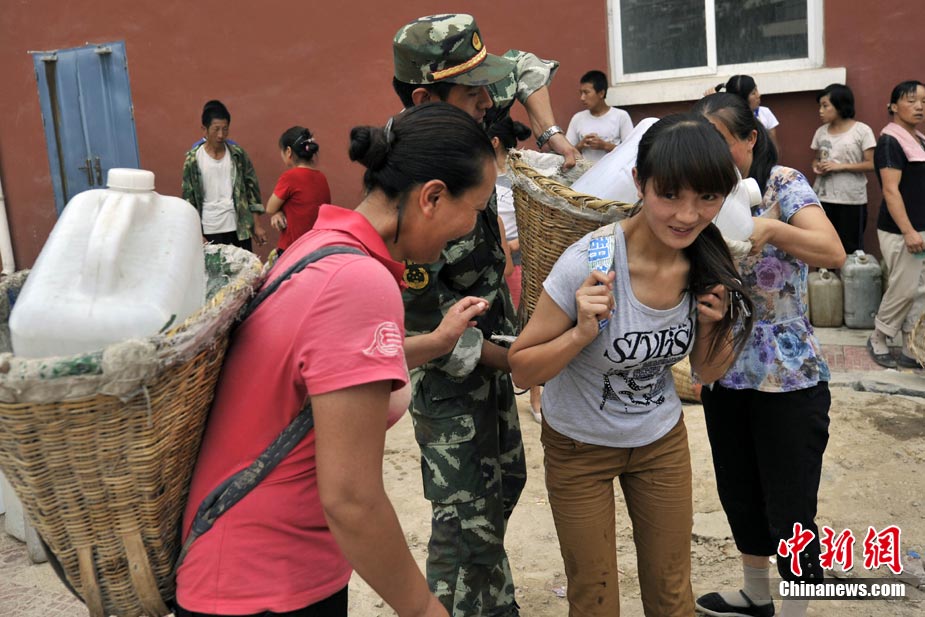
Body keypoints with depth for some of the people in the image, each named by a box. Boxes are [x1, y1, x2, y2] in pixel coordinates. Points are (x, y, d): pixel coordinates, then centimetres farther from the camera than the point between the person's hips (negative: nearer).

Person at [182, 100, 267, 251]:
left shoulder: (238, 154, 2)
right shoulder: (193, 159, -2)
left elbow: (252, 187, 6)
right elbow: (188, 196, 1)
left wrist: (257, 225, 3)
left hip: (240, 226, 2)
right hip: (211, 230, -1)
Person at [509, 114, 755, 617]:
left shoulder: (708, 263, -13)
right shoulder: (590, 263, -28)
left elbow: (708, 372, 1)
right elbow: (522, 370, -19)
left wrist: (713, 320, -18)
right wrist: (583, 332, -36)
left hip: (662, 440, 4)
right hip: (580, 445, -3)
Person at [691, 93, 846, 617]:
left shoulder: (784, 184, -10)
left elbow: (834, 254, -23)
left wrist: (770, 227, -37)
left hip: (787, 376, -5)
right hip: (723, 373, 6)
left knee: (790, 510, 5)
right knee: (738, 494, 20)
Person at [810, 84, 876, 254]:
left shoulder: (862, 131, -7)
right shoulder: (821, 132, 8)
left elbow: (871, 164, -8)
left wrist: (841, 166, -17)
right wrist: (816, 166, -4)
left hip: (851, 200, -4)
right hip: (823, 198, 4)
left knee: (851, 248, 3)